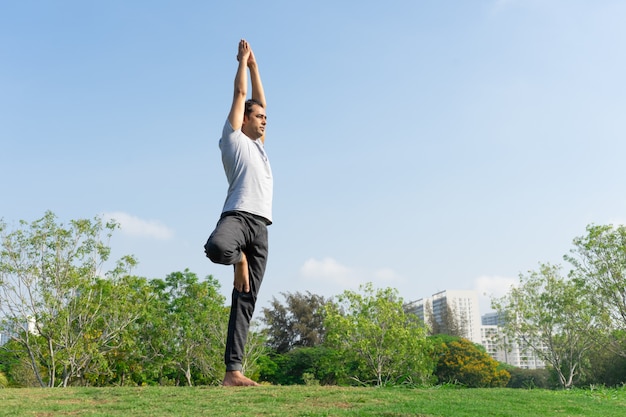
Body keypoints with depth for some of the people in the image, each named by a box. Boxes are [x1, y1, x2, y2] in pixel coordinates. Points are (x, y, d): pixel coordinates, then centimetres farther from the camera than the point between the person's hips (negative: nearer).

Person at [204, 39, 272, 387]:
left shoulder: (259, 145, 30)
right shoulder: (234, 139, 12)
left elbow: (259, 99, 34)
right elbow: (241, 94, 15)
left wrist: (254, 64, 40)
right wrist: (243, 60, 27)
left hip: (261, 227, 6)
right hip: (237, 216, -6)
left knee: (245, 302, -1)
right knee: (216, 247, -41)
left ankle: (233, 371, -3)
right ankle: (238, 258, -3)